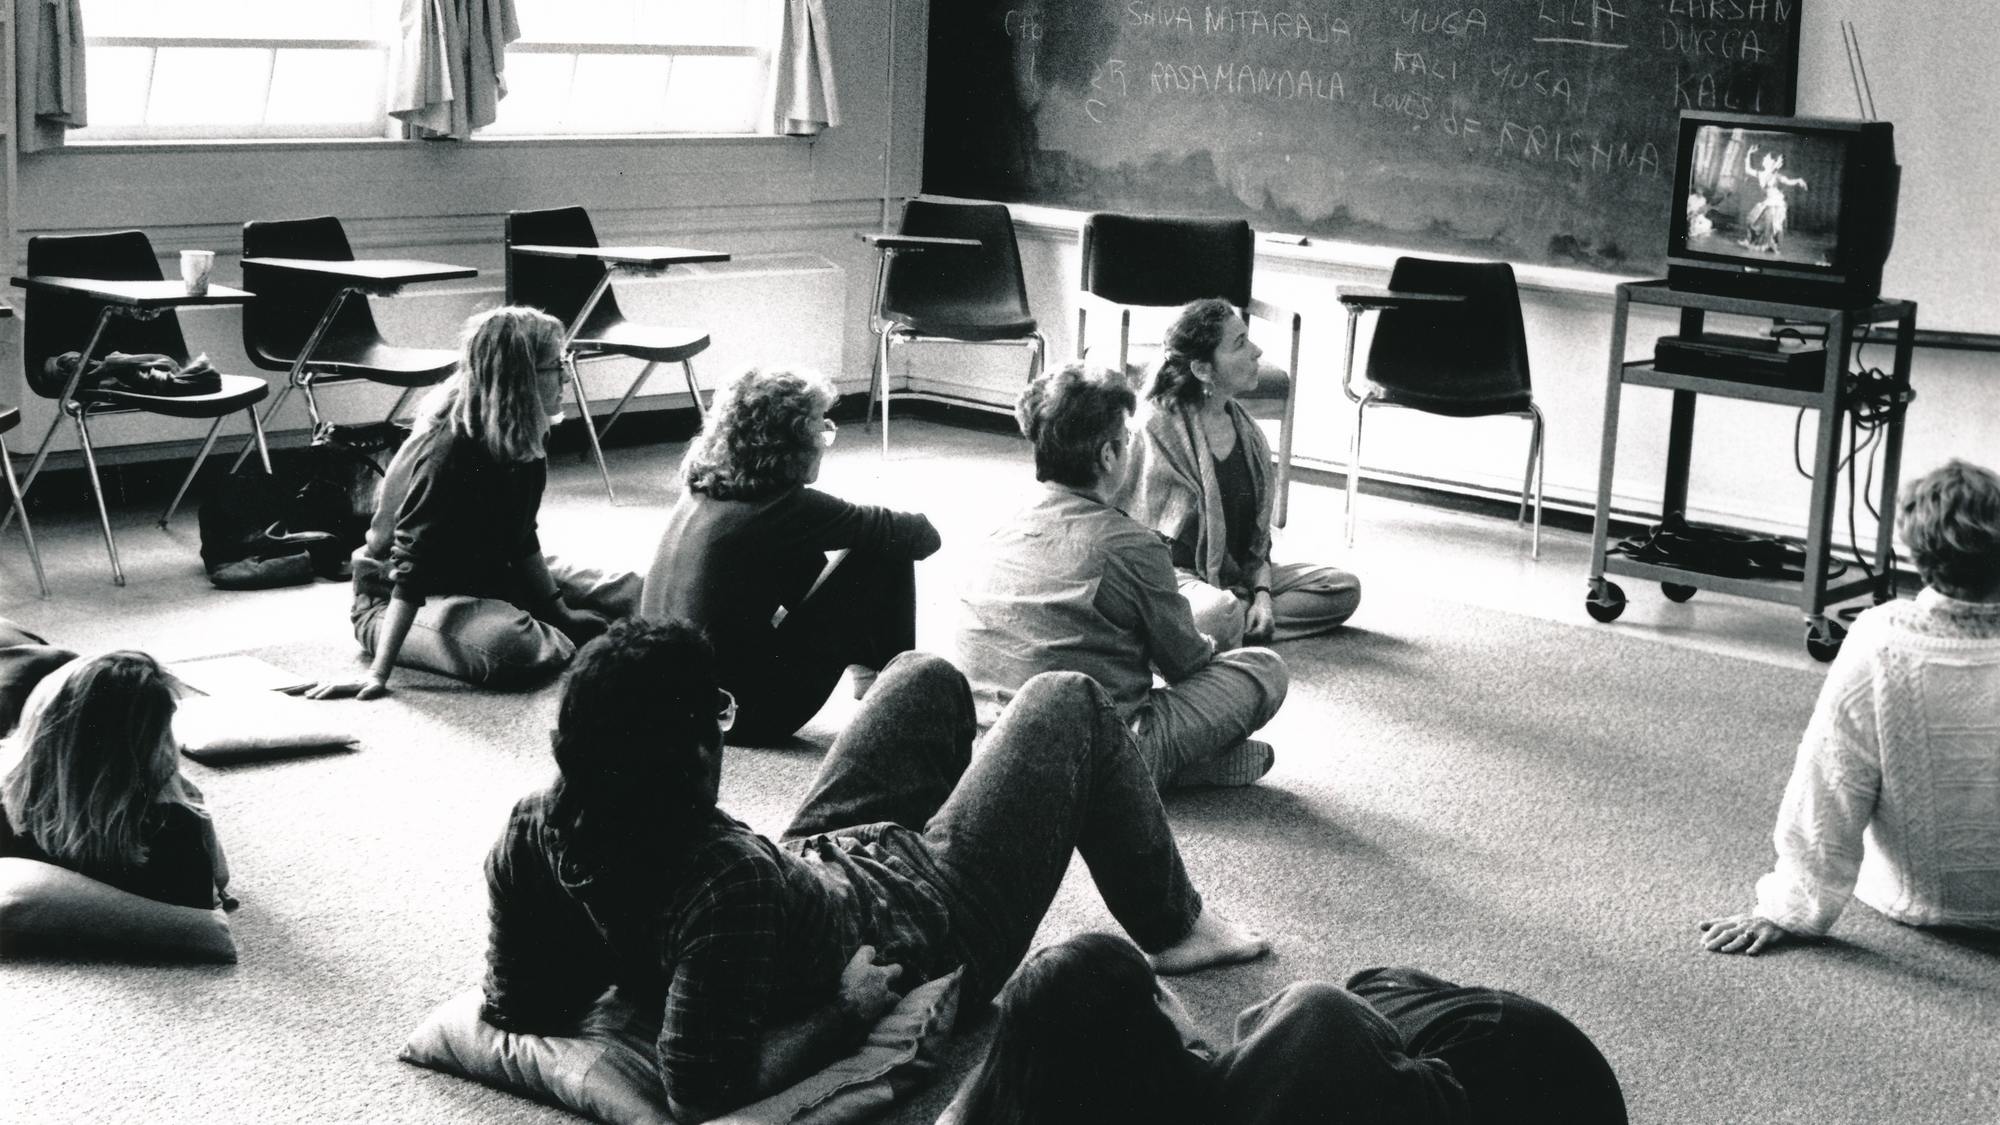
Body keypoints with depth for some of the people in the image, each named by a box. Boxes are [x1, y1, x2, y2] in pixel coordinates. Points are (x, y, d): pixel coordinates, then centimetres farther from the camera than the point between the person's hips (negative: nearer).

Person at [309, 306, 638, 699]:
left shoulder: (520, 440, -6)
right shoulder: (446, 451, -31)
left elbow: (520, 537, 6)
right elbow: (411, 565, -34)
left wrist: (559, 610, 2)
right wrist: (379, 673, -38)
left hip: (485, 575, 8)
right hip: (399, 600, -8)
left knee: (631, 594, 2)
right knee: (511, 648, -37)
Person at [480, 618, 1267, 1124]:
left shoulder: (538, 829, -27)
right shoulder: (728, 881, -46)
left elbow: (518, 1005, -15)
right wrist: (842, 1013, -30)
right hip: (934, 914, -7)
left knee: (928, 677, 27)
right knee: (1068, 702, 10)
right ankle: (1172, 927, 32)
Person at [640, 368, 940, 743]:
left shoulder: (702, 490, 5)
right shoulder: (788, 508, -18)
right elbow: (921, 536, -8)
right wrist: (924, 529, 13)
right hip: (744, 713, -8)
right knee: (886, 558, -2)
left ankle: (867, 671, 33)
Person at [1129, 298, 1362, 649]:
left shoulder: (1244, 429, 10)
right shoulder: (1161, 430, -14)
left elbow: (1257, 531, 12)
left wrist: (1262, 593, -4)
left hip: (1236, 576, 9)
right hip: (1174, 576, -9)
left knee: (1345, 588, -6)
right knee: (1221, 613, -42)